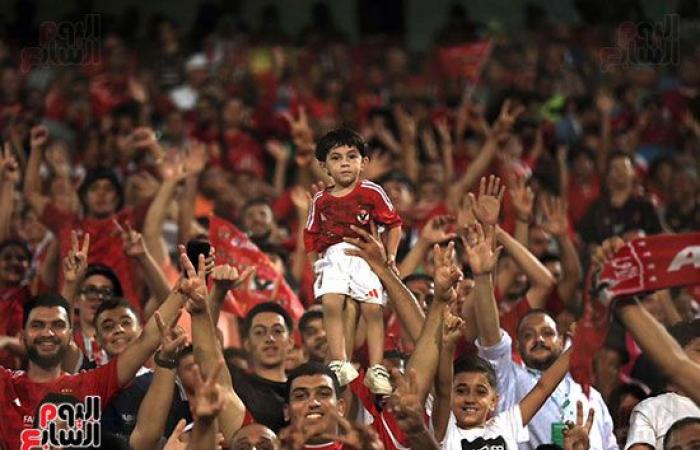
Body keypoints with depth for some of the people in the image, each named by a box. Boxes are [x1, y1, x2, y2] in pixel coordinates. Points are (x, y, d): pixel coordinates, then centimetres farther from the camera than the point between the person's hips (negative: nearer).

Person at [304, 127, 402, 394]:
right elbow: (311, 236, 21)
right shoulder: (320, 200, 14)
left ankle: (376, 369, -12)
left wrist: (391, 256, 2)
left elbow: (394, 224, 10)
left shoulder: (371, 192, 5)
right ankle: (339, 363, -26)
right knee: (331, 302, -22)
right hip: (332, 257, 1)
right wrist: (314, 264, 9)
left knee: (372, 308, -14)